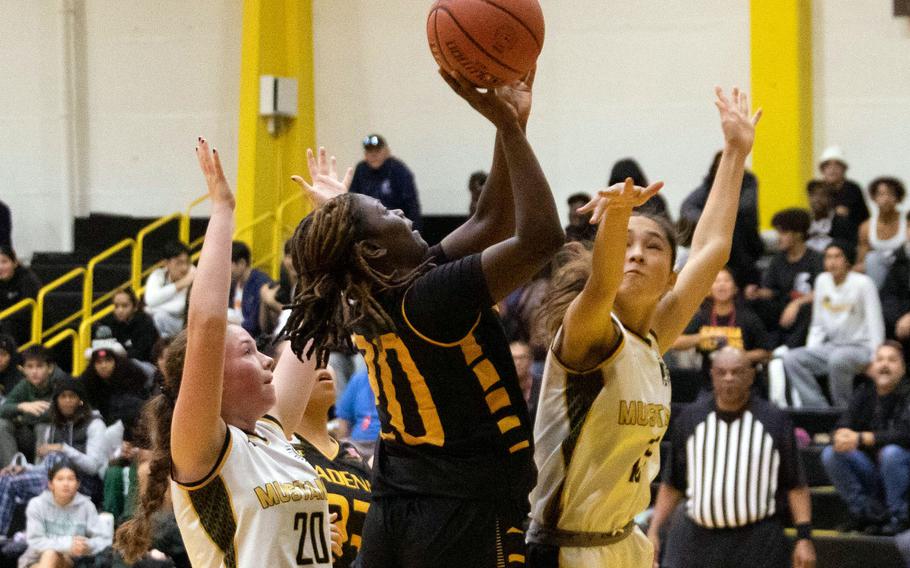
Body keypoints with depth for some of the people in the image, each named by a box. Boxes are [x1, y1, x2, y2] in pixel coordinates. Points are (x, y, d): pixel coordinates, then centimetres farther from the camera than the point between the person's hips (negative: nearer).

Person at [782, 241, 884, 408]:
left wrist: (875, 361, -19)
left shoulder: (862, 283, -9)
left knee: (837, 359, -38)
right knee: (791, 359, -16)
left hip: (860, 349, -6)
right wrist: (810, 351, 1)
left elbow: (875, 325, -11)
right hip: (831, 347, 6)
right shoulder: (822, 280, 8)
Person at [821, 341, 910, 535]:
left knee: (891, 452, -35)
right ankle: (866, 513, -5)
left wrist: (861, 439, -31)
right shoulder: (865, 392, 2)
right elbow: (842, 426, -4)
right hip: (872, 473, 5)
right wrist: (841, 436, -30)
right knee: (830, 454, -14)